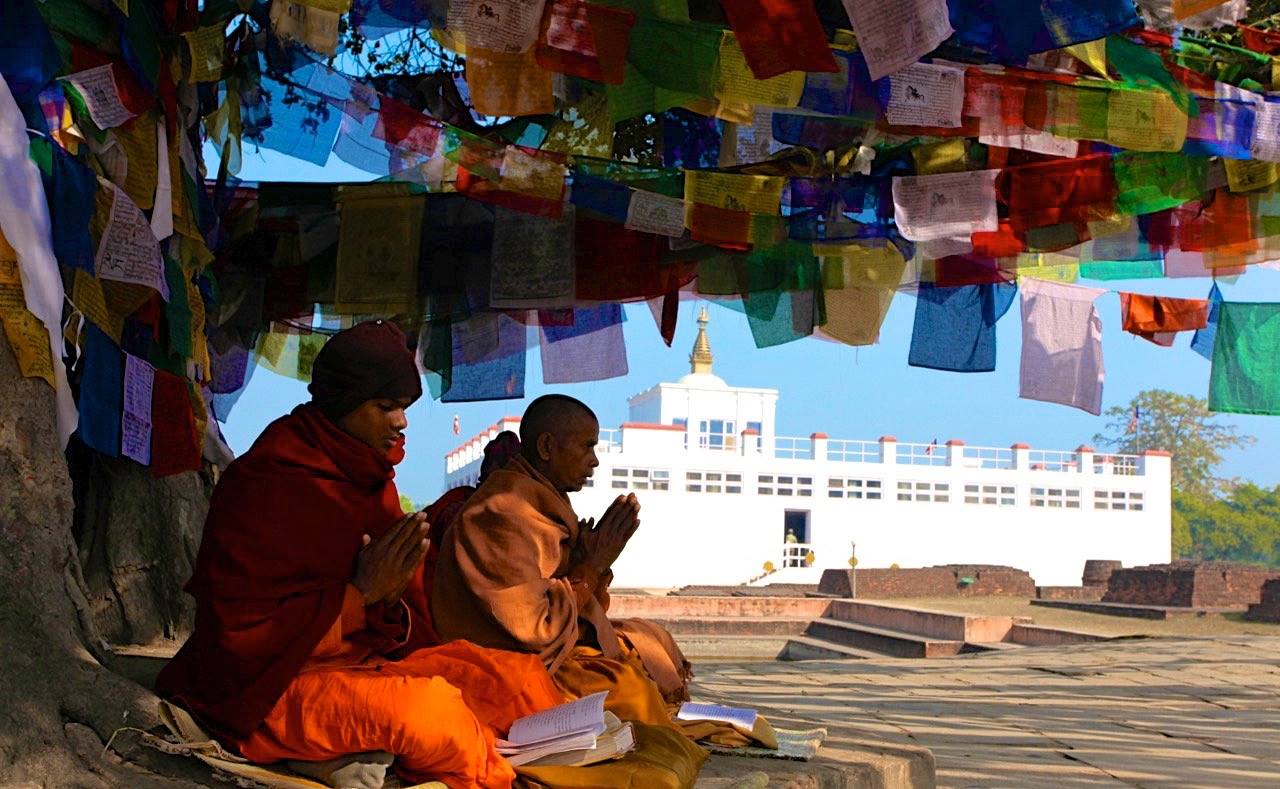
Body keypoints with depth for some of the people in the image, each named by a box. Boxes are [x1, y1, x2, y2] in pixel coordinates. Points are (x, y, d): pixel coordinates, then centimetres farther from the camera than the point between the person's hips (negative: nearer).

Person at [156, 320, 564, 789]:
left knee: (519, 677, -7)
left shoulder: (371, 478, 9)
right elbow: (241, 634, -16)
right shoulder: (265, 484, -13)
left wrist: (391, 602, -12)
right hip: (270, 691, -8)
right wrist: (359, 594, -20)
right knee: (428, 706, -34)